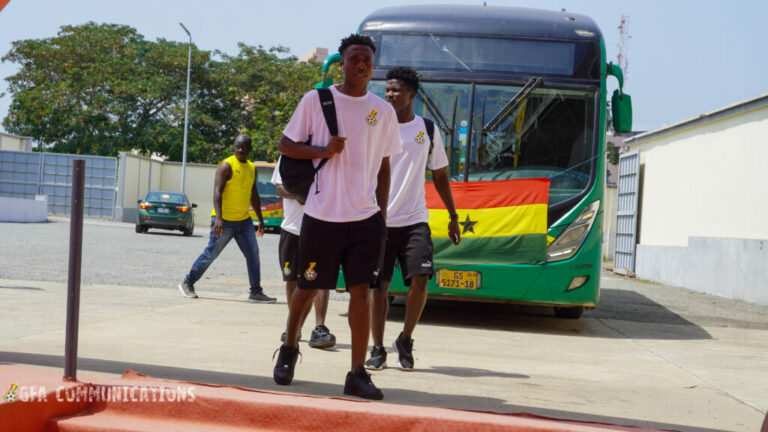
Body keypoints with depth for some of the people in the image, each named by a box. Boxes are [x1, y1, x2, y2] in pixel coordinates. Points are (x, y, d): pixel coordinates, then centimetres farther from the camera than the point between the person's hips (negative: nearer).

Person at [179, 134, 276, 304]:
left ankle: (256, 293, 0)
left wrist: (260, 219, 20)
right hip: (224, 221, -6)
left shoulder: (252, 168, 13)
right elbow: (217, 192, -19)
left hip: (244, 220, 7)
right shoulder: (226, 166, -11)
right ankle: (187, 283, 16)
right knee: (210, 254, 0)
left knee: (253, 254, -3)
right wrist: (218, 218, -30)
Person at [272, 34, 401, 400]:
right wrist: (324, 150, -14)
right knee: (307, 286, 9)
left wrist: (381, 216, 8)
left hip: (365, 218, 2)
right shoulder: (315, 100, 0)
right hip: (321, 215, -2)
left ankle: (358, 374, 1)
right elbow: (285, 145, 3)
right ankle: (288, 350, 34)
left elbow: (383, 167, 13)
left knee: (361, 291, -3)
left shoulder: (383, 111, 8)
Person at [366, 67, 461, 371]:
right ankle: (378, 349, 12)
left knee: (420, 280, -12)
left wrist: (453, 215, 14)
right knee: (378, 284, 0)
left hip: (415, 220, 1)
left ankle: (405, 341, 9)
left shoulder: (427, 130, 9)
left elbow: (439, 175, 16)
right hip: (379, 219, -1)